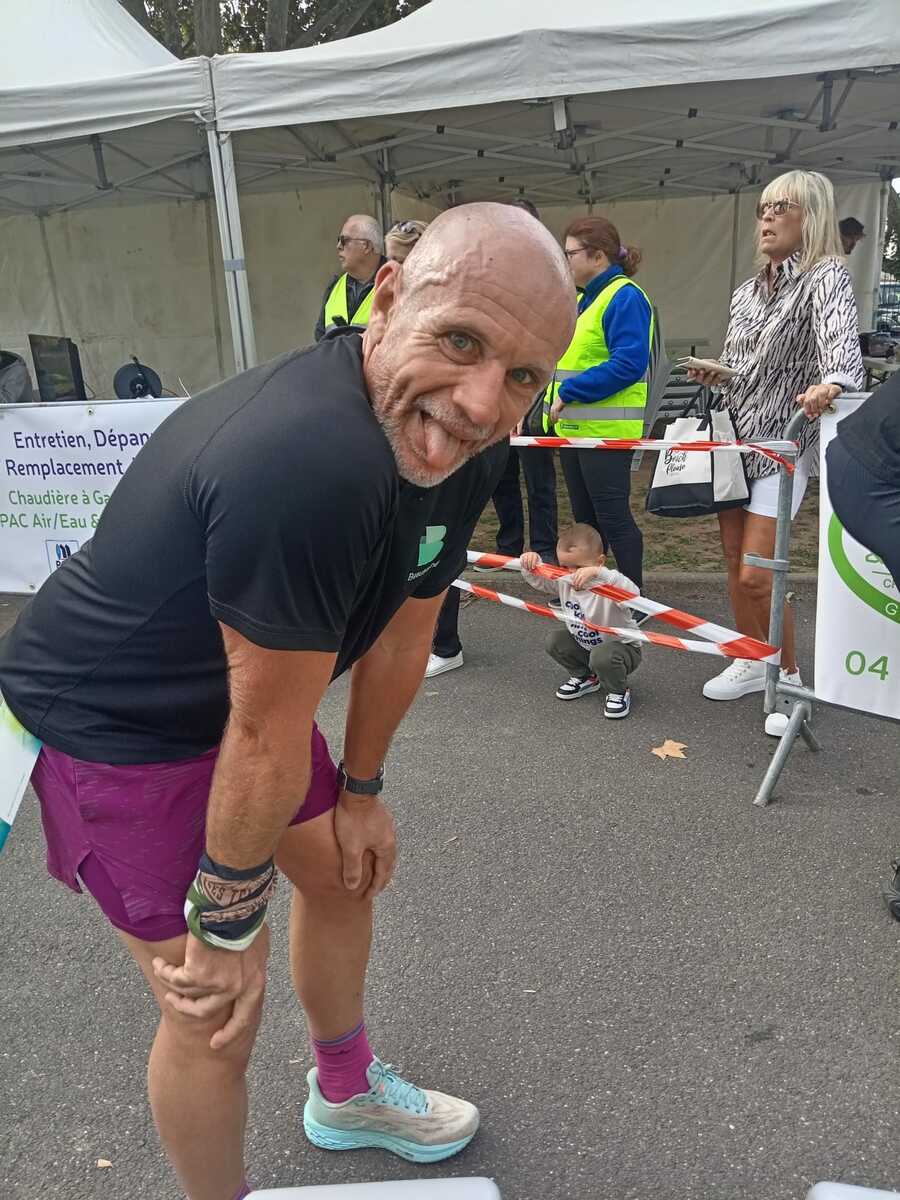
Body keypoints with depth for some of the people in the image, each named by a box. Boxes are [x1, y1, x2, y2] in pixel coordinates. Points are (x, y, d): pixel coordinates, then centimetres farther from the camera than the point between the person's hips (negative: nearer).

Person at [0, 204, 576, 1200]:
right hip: (111, 725, -8)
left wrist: (361, 792, 11)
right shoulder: (310, 464, -39)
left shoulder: (457, 450, -11)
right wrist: (227, 924, -14)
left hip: (235, 694, 9)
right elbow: (268, 738, -29)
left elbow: (401, 633, 1)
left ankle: (346, 1093, 51)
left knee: (345, 872, 22)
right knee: (218, 1010, 0)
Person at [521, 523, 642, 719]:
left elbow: (631, 594, -51)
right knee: (555, 641, -5)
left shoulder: (608, 585, -31)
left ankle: (619, 692, -4)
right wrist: (531, 563, -23)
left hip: (622, 646, -7)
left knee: (602, 656, -35)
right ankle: (585, 678, 16)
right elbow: (539, 579, 1)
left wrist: (598, 573, -61)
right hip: (584, 644, 7)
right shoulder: (564, 581, -11)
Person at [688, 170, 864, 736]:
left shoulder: (827, 277, -9)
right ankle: (750, 664, 28)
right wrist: (716, 375, 0)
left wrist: (831, 384, -49)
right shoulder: (747, 291, 12)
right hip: (735, 439, 7)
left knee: (757, 575, -11)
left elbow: (841, 340, -29)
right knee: (735, 562, 11)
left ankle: (789, 677, 10)